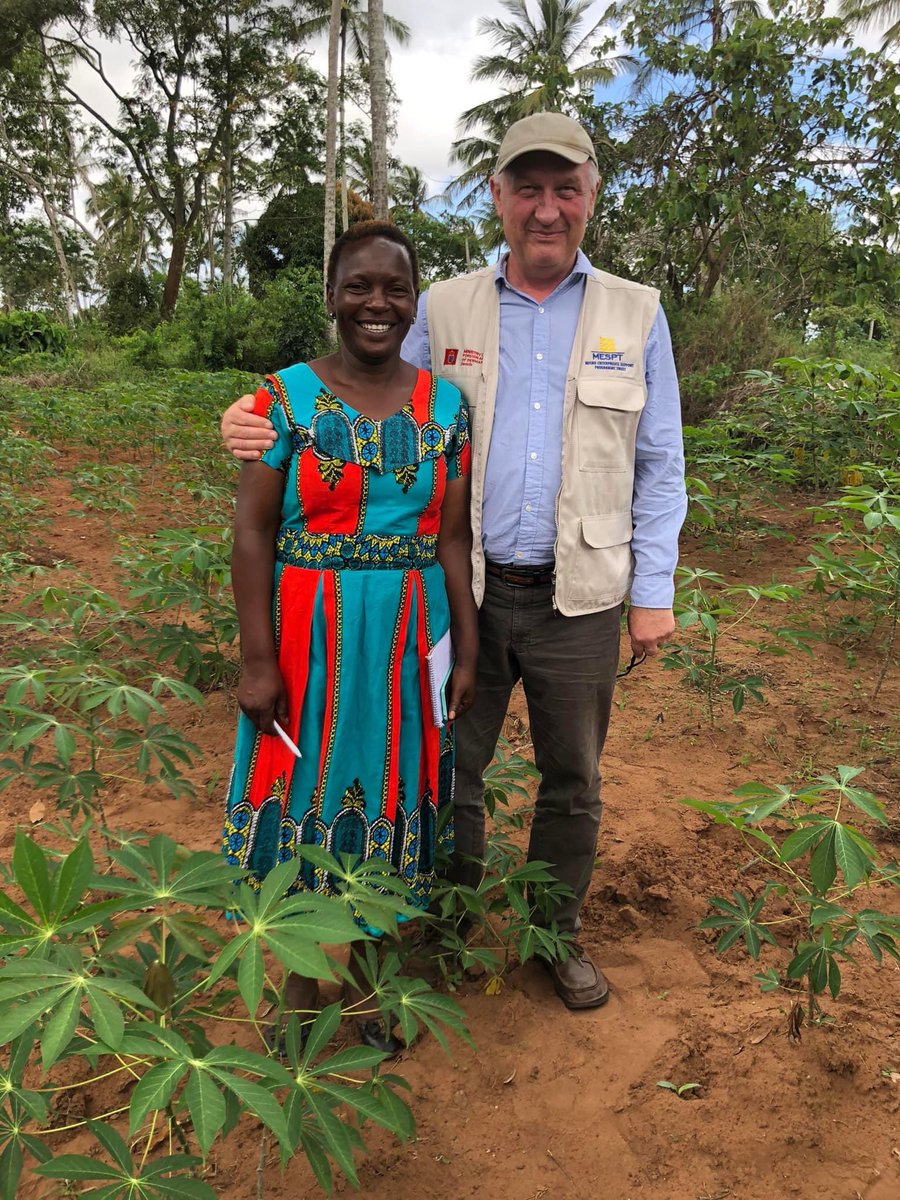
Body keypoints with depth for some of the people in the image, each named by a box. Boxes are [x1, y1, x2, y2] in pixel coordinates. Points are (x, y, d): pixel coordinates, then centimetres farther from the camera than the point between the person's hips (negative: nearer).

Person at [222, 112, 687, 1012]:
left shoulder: (636, 315, 3)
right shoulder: (442, 310, 4)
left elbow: (660, 467, 5)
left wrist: (654, 592, 0)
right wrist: (269, 431, -10)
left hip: (578, 600, 0)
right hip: (464, 591, 1)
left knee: (572, 782, 14)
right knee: (447, 772, 13)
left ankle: (558, 936, 37)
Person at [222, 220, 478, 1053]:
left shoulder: (446, 406, 3)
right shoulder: (286, 397, -4)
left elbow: (456, 537, 4)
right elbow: (253, 532, -6)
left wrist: (467, 652, 2)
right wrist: (258, 659, -11)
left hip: (410, 636, 2)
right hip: (309, 633, -2)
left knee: (393, 797, 12)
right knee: (304, 793, 10)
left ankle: (371, 970, 37)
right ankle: (300, 973, 35)